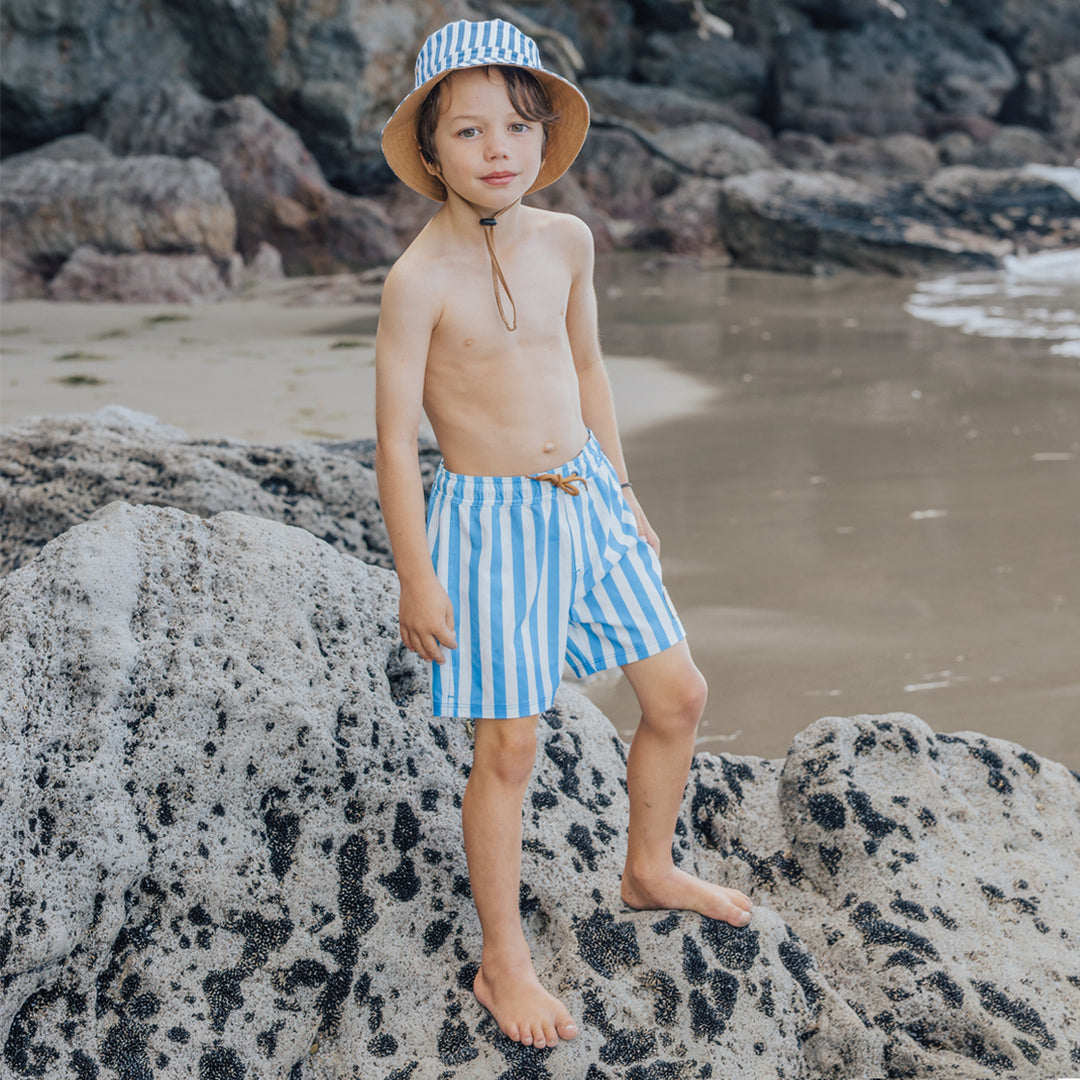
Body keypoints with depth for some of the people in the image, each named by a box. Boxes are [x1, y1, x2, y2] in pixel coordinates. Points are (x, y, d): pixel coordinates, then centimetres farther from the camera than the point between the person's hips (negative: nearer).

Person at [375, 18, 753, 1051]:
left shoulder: (567, 239, 0)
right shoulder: (420, 280, -18)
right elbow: (393, 435, -14)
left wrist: (623, 493, 18)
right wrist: (416, 578, -13)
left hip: (586, 497, 6)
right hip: (487, 518, -6)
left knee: (678, 696, 13)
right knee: (508, 748, 1)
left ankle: (650, 869, 39)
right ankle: (503, 963, 18)